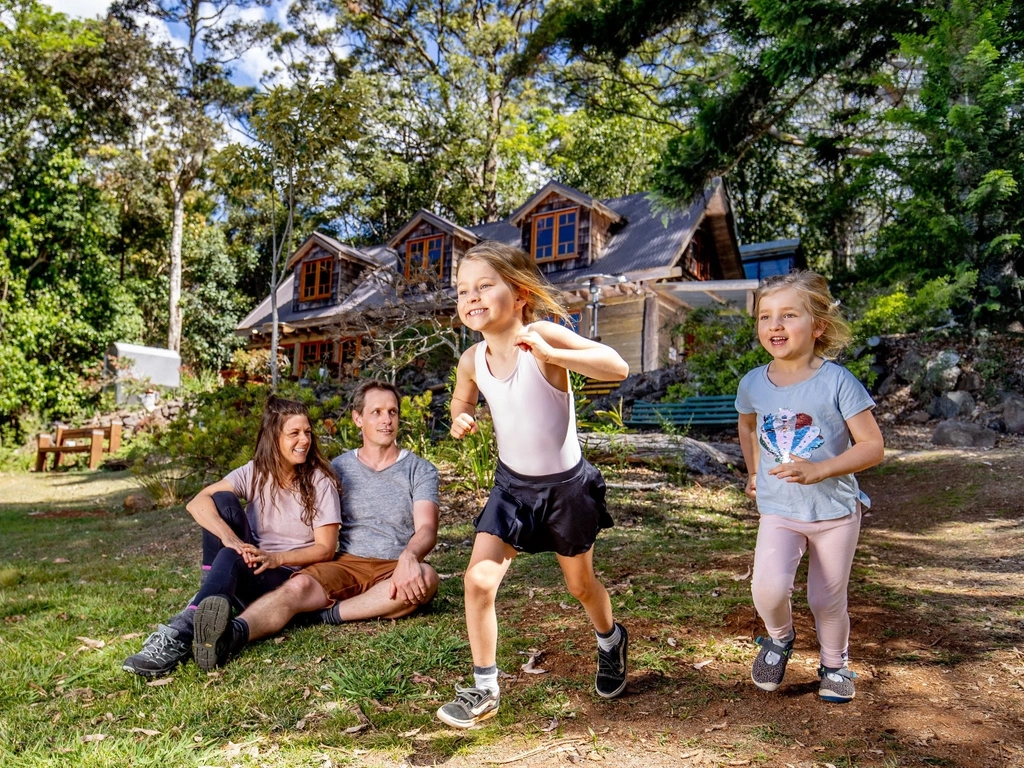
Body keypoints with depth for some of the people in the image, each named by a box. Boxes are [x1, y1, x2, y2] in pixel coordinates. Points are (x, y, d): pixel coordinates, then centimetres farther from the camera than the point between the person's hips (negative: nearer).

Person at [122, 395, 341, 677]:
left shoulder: (320, 482, -10)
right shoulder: (256, 472, -2)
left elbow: (326, 548, -11)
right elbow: (197, 503, -16)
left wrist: (275, 558, -27)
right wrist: (230, 538, -35)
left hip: (289, 575, -4)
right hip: (251, 561, 4)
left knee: (230, 559, -35)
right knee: (222, 501, -20)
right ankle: (210, 598, -22)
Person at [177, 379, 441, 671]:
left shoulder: (420, 470, 8)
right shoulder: (338, 469, 15)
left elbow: (426, 529, -6)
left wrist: (409, 557, -28)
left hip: (394, 571, -1)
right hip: (345, 564, 1)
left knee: (426, 578, -34)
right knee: (298, 586, -30)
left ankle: (330, 612, -30)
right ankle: (233, 633, -55)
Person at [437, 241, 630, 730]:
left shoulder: (543, 336, -22)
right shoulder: (472, 361, -8)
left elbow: (617, 367, -31)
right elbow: (462, 401, 13)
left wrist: (551, 354, -41)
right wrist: (460, 420, -10)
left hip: (566, 484, -3)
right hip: (512, 484, 3)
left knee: (580, 584, 17)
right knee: (478, 579, -9)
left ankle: (610, 640, 51)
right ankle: (484, 690, 11)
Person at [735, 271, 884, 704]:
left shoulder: (837, 382, -16)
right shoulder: (753, 383, -5)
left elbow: (872, 447, -14)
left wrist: (819, 470, -27)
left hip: (835, 510, -1)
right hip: (778, 511, 2)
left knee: (827, 599, 11)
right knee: (768, 588, -17)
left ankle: (835, 663, 42)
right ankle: (779, 637, 17)